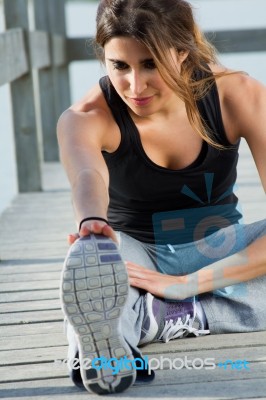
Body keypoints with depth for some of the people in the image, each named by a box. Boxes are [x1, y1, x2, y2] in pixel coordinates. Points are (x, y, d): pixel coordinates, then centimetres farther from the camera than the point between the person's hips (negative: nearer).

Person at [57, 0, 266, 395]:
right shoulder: (87, 117, -21)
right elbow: (88, 177, -45)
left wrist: (189, 284, -33)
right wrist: (92, 222, -70)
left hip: (217, 250, 2)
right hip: (136, 253, -1)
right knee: (89, 260, -38)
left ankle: (150, 316, -33)